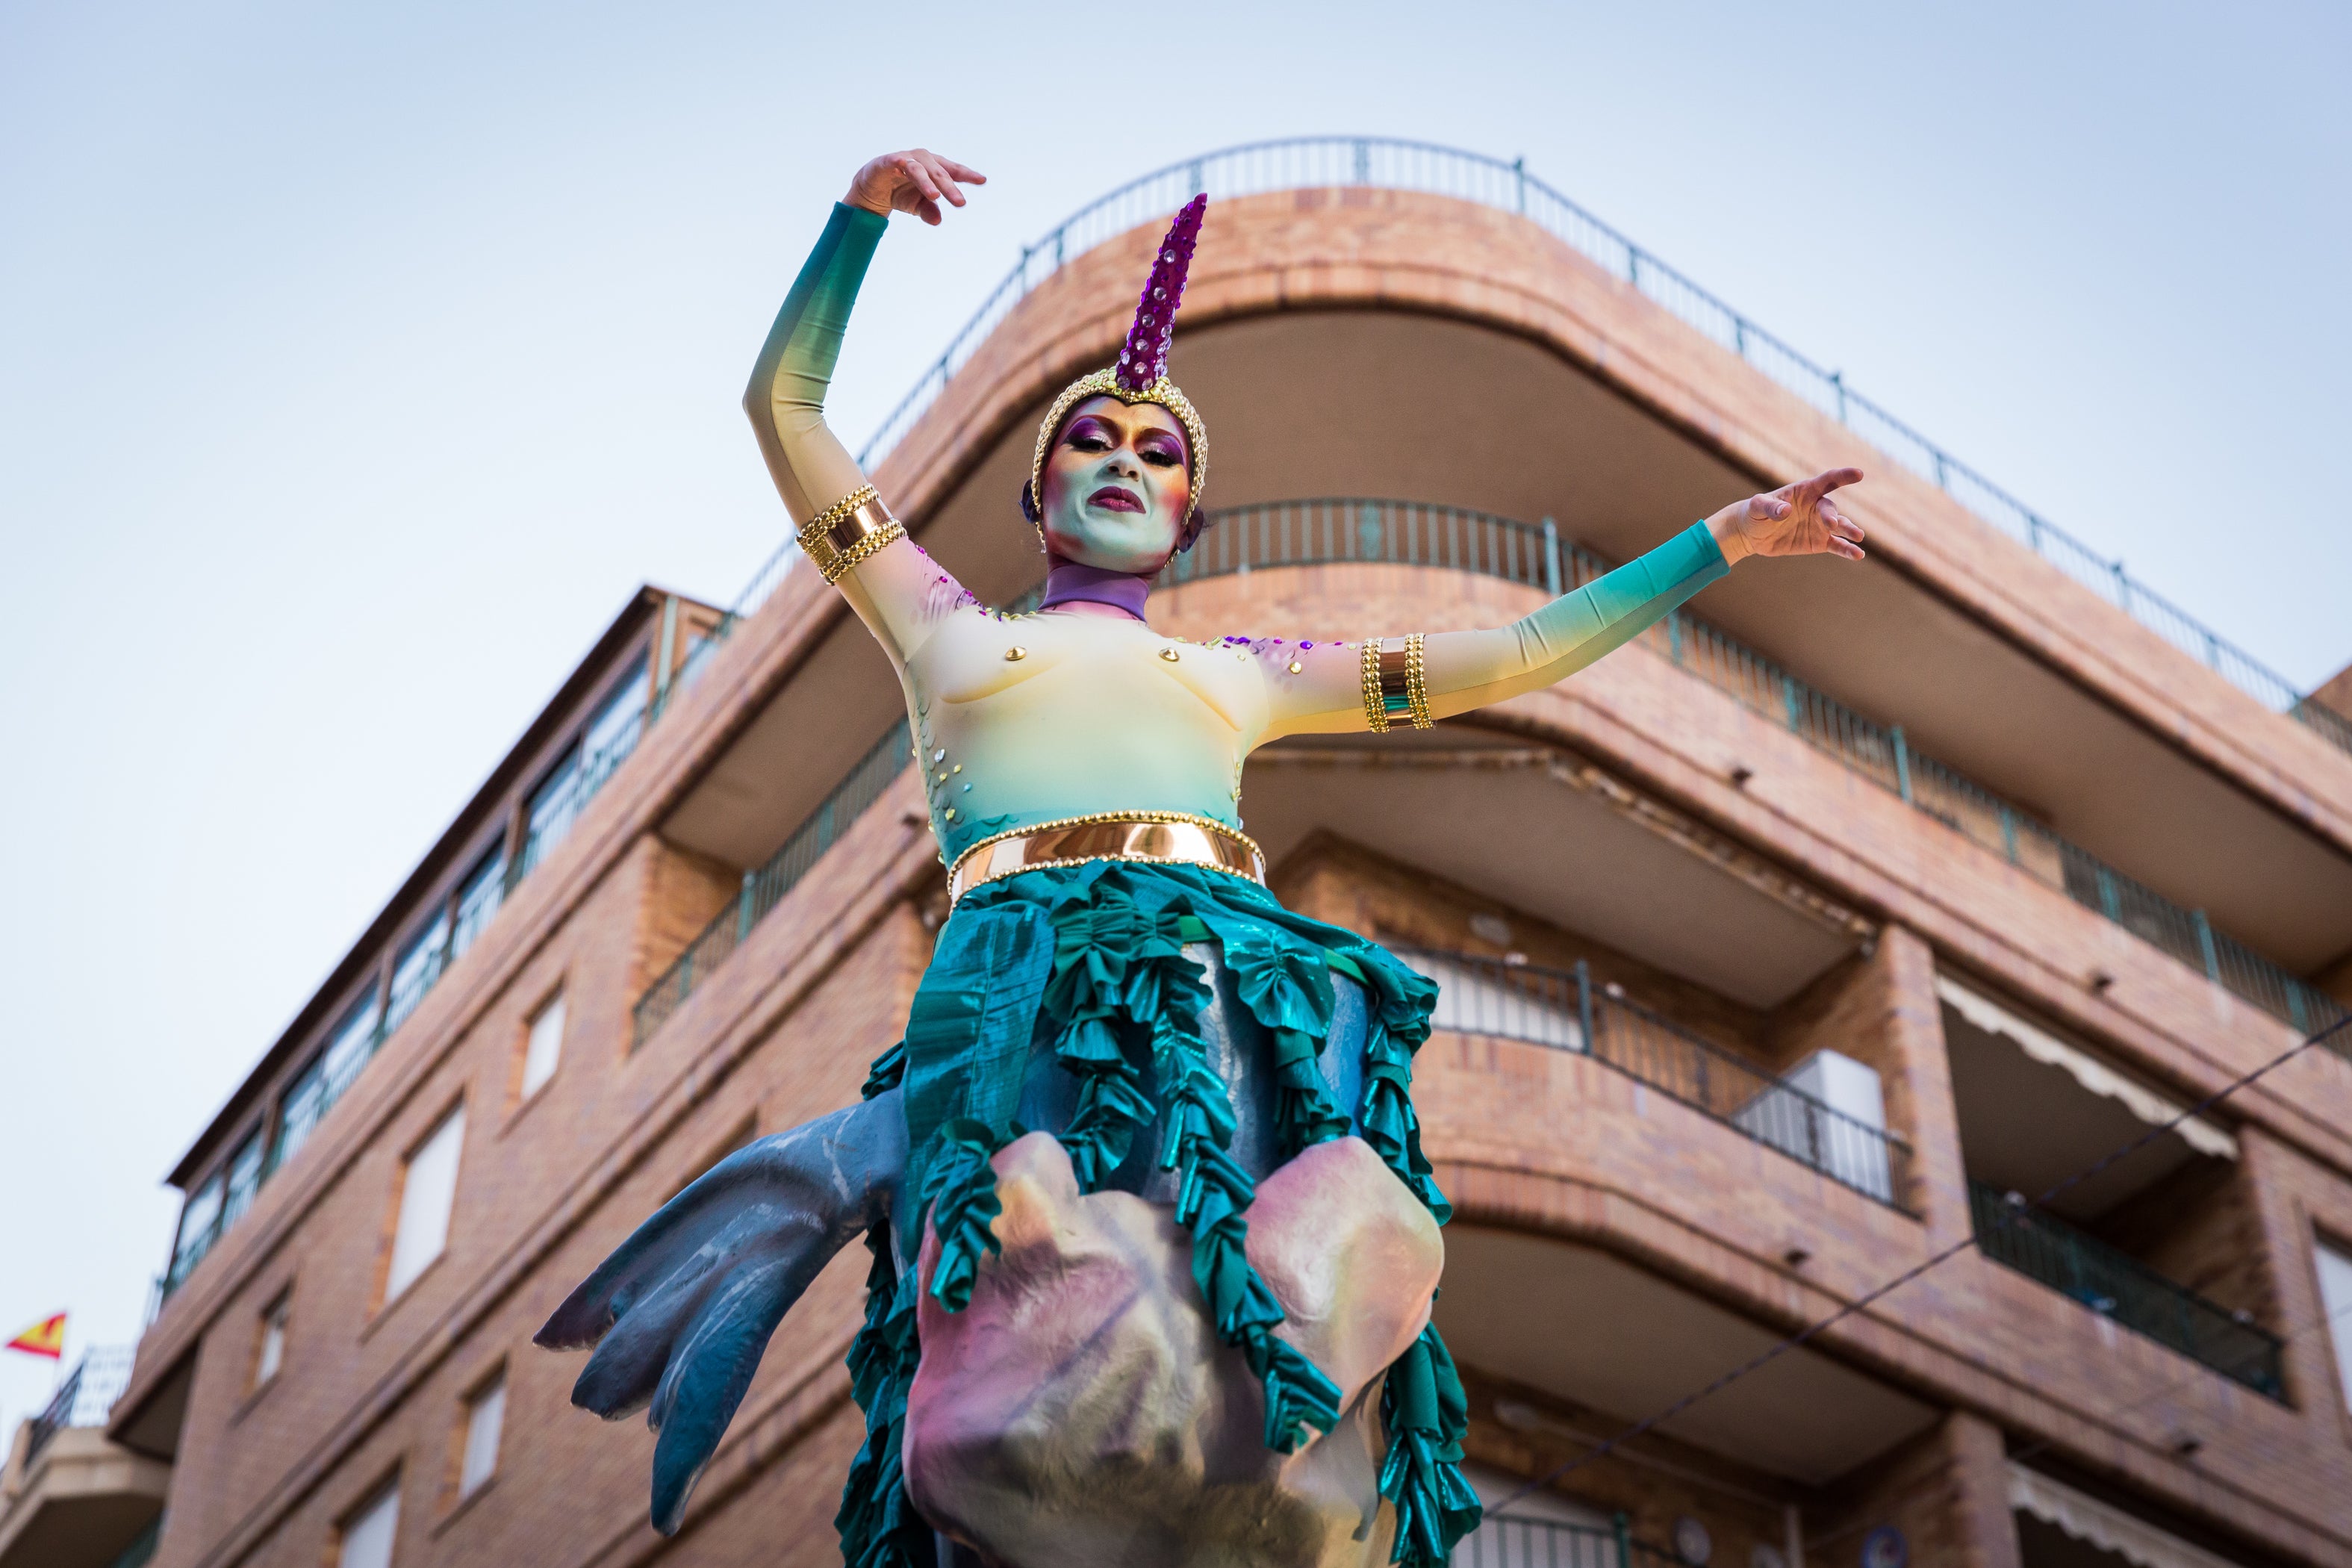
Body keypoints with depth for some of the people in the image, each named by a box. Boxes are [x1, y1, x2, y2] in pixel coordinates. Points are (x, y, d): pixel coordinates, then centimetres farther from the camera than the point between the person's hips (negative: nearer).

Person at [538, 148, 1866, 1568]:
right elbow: (784, 404, 27)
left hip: (1229, 957, 4)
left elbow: (1514, 654, 33)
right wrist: (866, 212, 17)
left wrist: (1726, 542, 31)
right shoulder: (948, 631, 30)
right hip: (1024, 956, -3)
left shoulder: (1244, 679, 34)